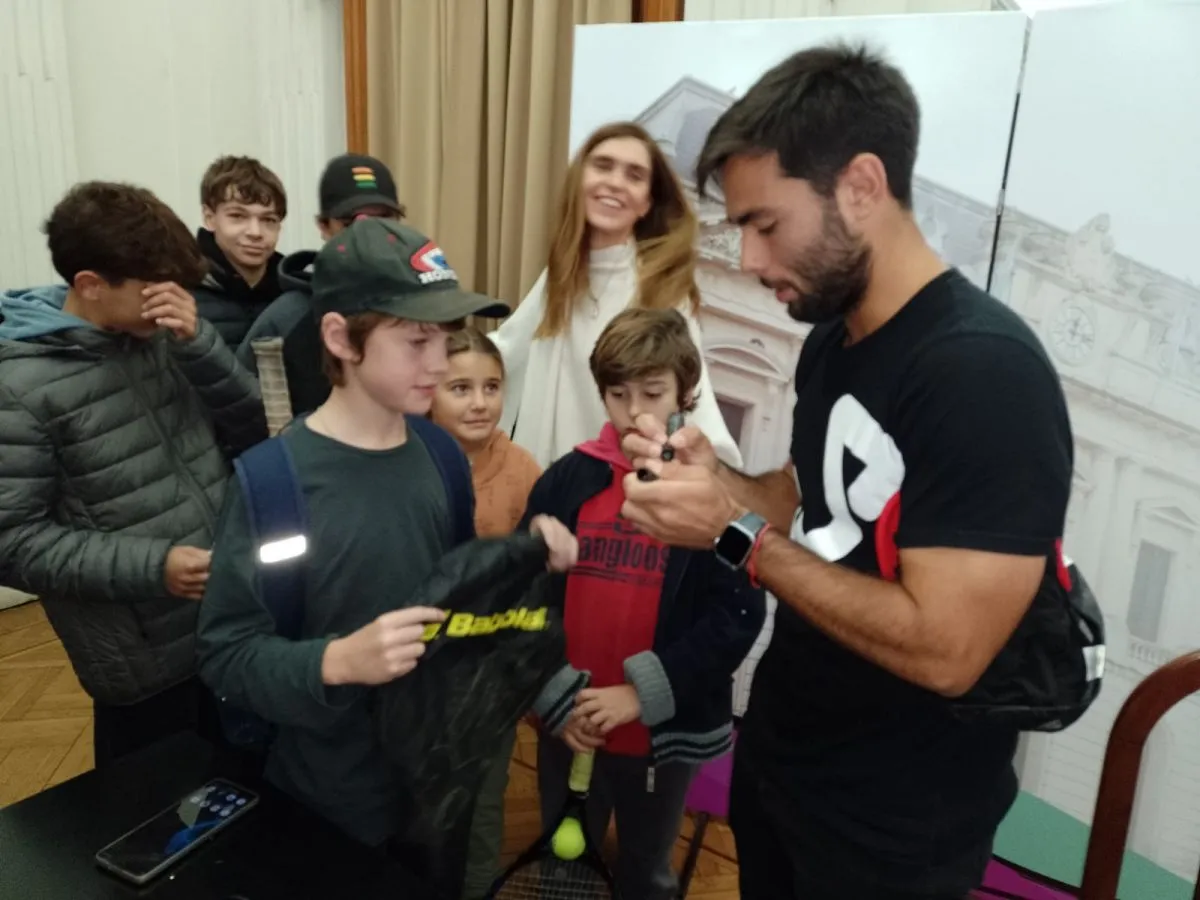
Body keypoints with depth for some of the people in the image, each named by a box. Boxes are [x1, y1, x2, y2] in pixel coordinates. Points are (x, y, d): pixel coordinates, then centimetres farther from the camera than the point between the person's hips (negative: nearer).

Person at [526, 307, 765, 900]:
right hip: (568, 724, 2)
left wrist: (643, 694, -19)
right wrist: (554, 699, -9)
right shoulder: (569, 479, -5)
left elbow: (738, 613, -15)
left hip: (664, 730, -2)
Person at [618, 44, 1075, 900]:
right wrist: (713, 477, -9)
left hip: (893, 829, -7)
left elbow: (943, 650, -30)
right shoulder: (831, 340, 1)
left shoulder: (984, 372, -27)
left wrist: (737, 534, -27)